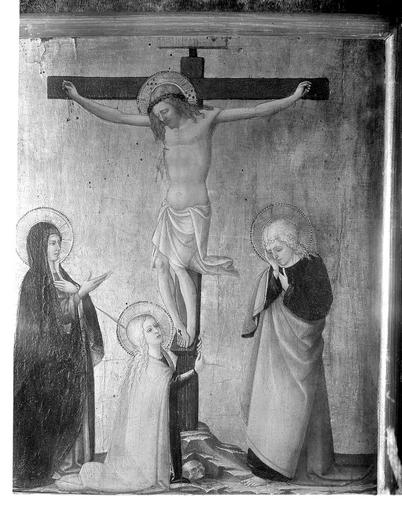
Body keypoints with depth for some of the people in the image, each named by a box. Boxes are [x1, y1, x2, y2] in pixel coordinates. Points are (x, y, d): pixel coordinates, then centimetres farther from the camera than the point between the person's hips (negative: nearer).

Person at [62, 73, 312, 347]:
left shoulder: (206, 118, 0)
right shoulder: (160, 124, 10)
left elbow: (256, 111, 1)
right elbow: (116, 116, 11)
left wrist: (294, 97, -3)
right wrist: (78, 98, 8)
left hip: (195, 209, -5)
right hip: (170, 209, 5)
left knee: (178, 266, -6)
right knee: (162, 265, 2)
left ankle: (191, 328, 6)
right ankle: (178, 325, 11)